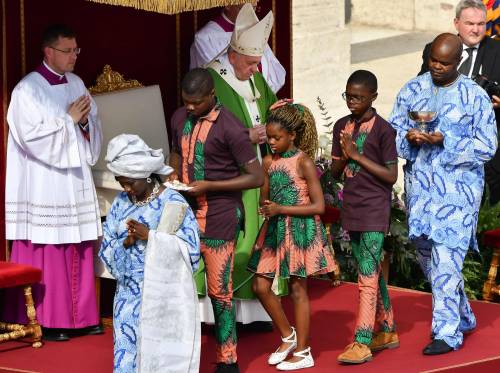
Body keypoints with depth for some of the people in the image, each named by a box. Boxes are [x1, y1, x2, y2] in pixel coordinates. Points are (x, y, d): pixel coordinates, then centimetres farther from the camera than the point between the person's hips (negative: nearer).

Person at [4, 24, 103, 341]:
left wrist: (84, 121, -8)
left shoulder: (76, 84, 11)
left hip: (77, 180, 6)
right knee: (48, 253, -3)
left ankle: (81, 317, 15)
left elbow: (94, 128, 14)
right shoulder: (28, 89, -9)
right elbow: (32, 135, -18)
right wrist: (68, 119, -14)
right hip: (45, 185, -6)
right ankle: (47, 321, 4)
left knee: (79, 252, 8)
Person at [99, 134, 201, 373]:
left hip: (164, 297, -4)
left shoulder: (173, 203, -8)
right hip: (130, 296, 4)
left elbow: (191, 251, -12)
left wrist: (150, 237, -18)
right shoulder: (121, 203, 6)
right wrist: (126, 243, -14)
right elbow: (106, 252, 7)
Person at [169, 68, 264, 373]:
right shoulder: (180, 118, 5)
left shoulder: (230, 128, -15)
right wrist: (175, 173, 1)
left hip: (219, 217, -6)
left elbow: (256, 177, -14)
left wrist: (209, 185, -18)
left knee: (219, 290, -1)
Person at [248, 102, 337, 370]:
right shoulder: (269, 162, 6)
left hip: (301, 230, -6)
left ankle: (302, 352, 10)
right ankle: (288, 336, 23)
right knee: (260, 286, 4)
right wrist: (266, 208, -8)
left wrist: (281, 209, -19)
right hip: (276, 229, 6)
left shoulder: (304, 162, -12)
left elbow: (318, 206, -14)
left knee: (298, 290, 1)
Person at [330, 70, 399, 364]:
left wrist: (358, 155, -15)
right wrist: (345, 154, -10)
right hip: (352, 211, 7)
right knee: (373, 274, 15)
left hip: (375, 212, -7)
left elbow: (391, 176, -11)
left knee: (368, 277, -10)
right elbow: (335, 172, 11)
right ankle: (387, 331, 25)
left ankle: (362, 343, -11)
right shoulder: (342, 127, 9)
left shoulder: (383, 130, -9)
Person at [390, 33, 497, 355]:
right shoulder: (412, 90, 7)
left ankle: (448, 332, -5)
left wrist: (445, 141, -19)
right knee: (427, 255, 13)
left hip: (459, 187, -5)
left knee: (446, 258, -12)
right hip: (421, 184, 5)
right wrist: (409, 138, -11)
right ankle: (463, 317, 31)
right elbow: (393, 130, 12)